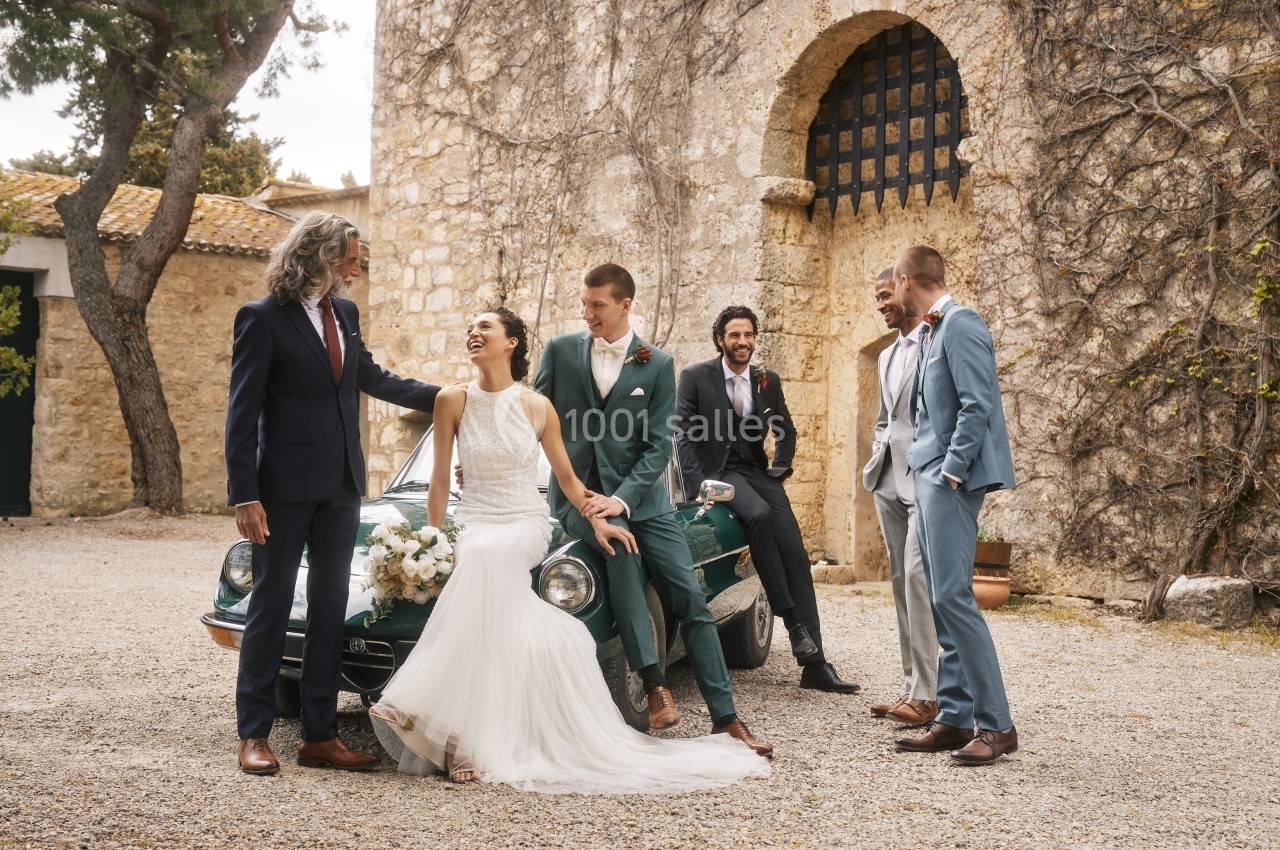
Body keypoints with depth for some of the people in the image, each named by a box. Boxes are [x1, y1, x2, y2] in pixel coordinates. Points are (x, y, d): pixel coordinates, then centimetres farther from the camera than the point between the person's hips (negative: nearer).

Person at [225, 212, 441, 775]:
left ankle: (319, 735, 16)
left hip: (341, 486, 6)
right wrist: (245, 497, -15)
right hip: (284, 486, -6)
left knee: (330, 607, 8)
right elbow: (242, 413, -10)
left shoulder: (344, 313, 10)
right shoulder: (262, 318, -8)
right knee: (271, 604, 2)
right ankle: (254, 734, 13)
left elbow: (372, 378, 22)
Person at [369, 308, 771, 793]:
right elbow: (440, 480, 5)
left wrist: (597, 520, 0)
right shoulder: (453, 401, 1)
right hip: (474, 525, 1)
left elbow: (567, 478, 10)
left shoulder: (537, 407, 1)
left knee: (484, 554, -36)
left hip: (526, 526, -1)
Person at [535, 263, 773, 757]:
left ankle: (725, 717, 5)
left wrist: (621, 500, -16)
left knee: (691, 599, -4)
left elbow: (658, 446, -4)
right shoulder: (560, 351, 3)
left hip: (638, 494, 1)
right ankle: (654, 684, -30)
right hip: (577, 491, -1)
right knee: (617, 542, -34)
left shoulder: (657, 365, 1)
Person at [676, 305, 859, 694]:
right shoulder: (695, 377, -1)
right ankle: (791, 620, -27)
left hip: (757, 473, 4)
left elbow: (785, 431, 23)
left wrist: (780, 469, 7)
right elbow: (683, 433, -4)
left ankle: (814, 664, -9)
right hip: (719, 471, -4)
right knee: (759, 514, -36)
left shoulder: (769, 381, 11)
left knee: (796, 556, -11)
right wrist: (699, 483, -15)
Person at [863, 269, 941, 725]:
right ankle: (912, 686, 15)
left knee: (917, 576, -15)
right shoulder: (887, 356, 21)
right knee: (902, 582, 9)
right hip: (889, 480, 9)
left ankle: (927, 694, -11)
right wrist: (876, 458, 13)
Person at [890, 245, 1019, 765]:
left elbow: (977, 405, -18)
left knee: (952, 596, -12)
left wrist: (951, 471, -18)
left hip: (950, 481, -10)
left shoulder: (961, 325, -10)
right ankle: (954, 719, 15)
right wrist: (926, 472, 13)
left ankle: (997, 725, -5)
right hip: (929, 479, 10)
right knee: (940, 600, 9)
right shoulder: (931, 332, 18)